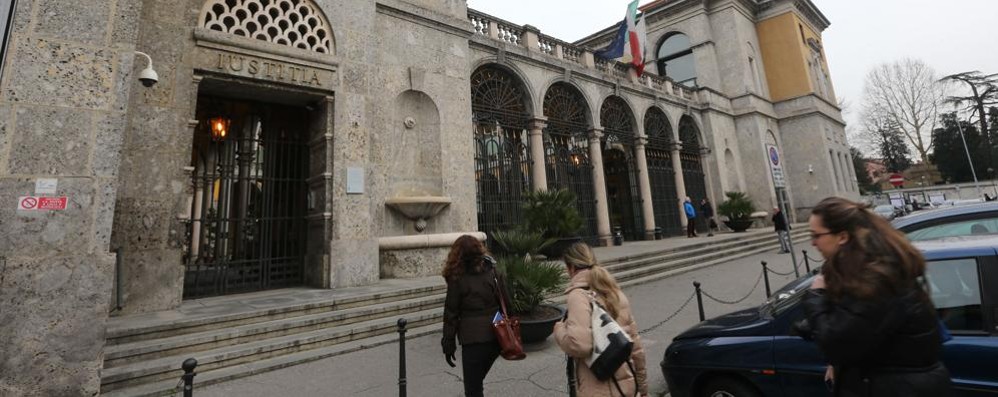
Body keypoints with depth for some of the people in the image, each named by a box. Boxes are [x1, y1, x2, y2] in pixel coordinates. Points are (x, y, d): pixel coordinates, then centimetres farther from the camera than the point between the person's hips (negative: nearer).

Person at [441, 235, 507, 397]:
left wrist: (448, 343, 2)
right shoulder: (493, 270, 4)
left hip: (473, 338, -5)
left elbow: (451, 312, -5)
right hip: (497, 335, 5)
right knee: (476, 380, 25)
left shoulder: (457, 277, -6)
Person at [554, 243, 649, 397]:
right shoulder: (615, 292, 6)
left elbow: (579, 345, -29)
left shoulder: (578, 295, -17)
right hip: (627, 384, 8)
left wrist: (560, 329, -9)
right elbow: (635, 342, 10)